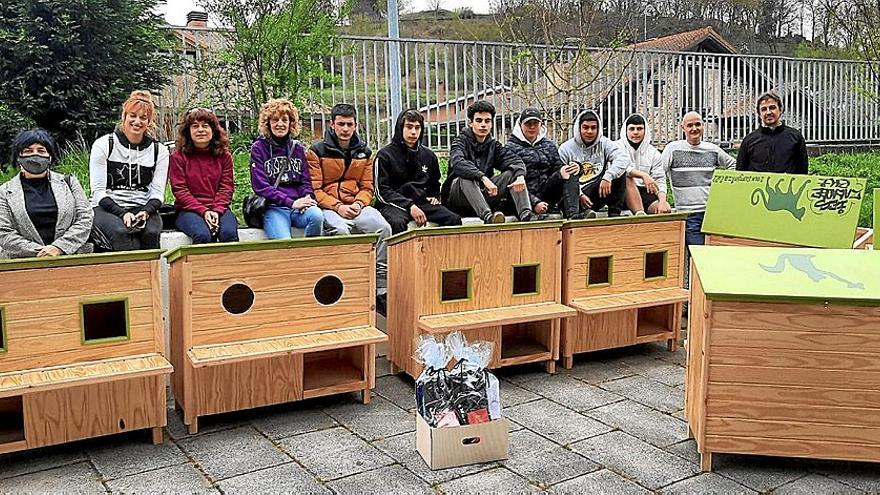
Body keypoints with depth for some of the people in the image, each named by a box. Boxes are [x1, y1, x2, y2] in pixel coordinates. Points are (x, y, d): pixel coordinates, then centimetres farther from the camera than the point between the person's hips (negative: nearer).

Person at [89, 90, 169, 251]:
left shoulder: (159, 151, 11)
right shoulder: (103, 145, 4)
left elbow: (157, 192, 6)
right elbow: (98, 191, -2)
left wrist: (145, 212, -16)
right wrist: (122, 213, -18)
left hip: (144, 209, 2)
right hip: (107, 208, -1)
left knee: (151, 233, -32)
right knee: (121, 232, -35)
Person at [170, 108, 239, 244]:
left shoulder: (224, 155, 10)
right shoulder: (178, 156, 2)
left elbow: (227, 187, 5)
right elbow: (179, 190, -3)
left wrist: (217, 210, -13)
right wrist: (204, 211, -14)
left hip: (218, 209, 2)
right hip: (189, 210, -2)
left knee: (229, 233, -30)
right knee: (202, 235, -33)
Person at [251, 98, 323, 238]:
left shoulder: (297, 148, 18)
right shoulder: (258, 148, 5)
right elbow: (260, 187, -4)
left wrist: (307, 197, -8)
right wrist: (291, 202, -14)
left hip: (299, 208, 4)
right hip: (273, 208, -4)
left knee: (317, 215, -32)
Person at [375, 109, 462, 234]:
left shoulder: (428, 155, 17)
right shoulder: (385, 155, 2)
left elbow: (435, 184, 34)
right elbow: (381, 191, -5)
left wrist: (434, 197, 10)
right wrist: (409, 206, -16)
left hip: (422, 202, 4)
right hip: (395, 205, -4)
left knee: (454, 219, -20)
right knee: (397, 223, -38)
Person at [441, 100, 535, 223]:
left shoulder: (493, 145, 14)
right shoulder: (461, 141, -2)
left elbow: (516, 161, -2)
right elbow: (458, 163, -25)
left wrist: (520, 176, -26)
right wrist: (483, 178, -40)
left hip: (485, 196, 5)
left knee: (512, 173, -12)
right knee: (465, 178, -35)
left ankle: (526, 214, -33)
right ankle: (488, 216, -55)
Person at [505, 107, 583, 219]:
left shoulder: (549, 145, 18)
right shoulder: (511, 147, 1)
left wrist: (563, 172, -13)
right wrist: (534, 202, -18)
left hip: (547, 193, 5)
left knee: (571, 173, -15)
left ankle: (572, 214, -31)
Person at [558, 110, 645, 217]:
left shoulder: (604, 143, 8)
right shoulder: (565, 149, 3)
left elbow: (623, 159, -12)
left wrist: (607, 177, -28)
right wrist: (579, 195, -21)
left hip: (597, 192, 4)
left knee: (619, 172, -16)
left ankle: (614, 213, -17)